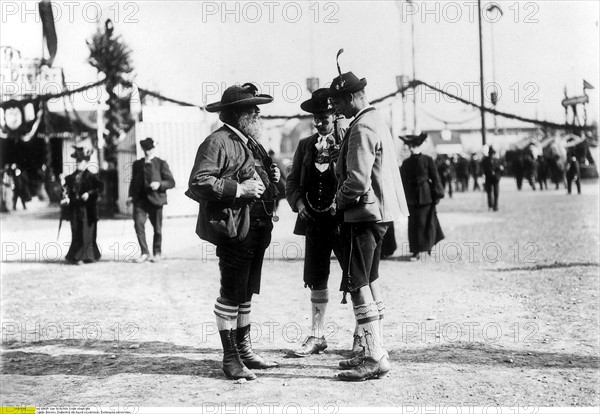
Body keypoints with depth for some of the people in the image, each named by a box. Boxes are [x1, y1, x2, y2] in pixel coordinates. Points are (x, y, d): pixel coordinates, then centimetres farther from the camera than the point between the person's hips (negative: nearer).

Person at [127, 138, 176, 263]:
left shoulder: (161, 164, 3)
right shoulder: (137, 164, 14)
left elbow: (171, 182, 0)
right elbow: (133, 182, 23)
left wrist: (159, 184, -18)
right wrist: (131, 196, 8)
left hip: (155, 199, -2)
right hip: (140, 200, 2)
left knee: (157, 228, 5)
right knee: (138, 224, -13)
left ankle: (157, 253, 22)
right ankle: (144, 253, -4)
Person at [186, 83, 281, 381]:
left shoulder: (251, 143, 19)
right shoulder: (218, 142, -11)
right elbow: (198, 183, -20)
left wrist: (270, 177, 10)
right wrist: (238, 189, -22)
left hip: (256, 230, 9)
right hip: (233, 230, -9)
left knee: (246, 293, 16)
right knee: (231, 294, -3)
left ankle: (244, 350, 27)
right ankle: (230, 358, 6)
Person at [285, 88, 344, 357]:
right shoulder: (305, 145, 12)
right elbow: (292, 181, 14)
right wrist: (299, 203, -4)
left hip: (343, 221, -5)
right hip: (314, 222, 5)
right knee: (316, 282, 12)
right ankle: (317, 336, 23)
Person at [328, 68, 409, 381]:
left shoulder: (361, 129, -17)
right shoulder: (377, 121, 15)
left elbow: (358, 180, -24)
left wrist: (340, 200, -6)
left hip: (365, 213, -11)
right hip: (380, 211, 11)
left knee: (357, 285, -8)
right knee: (370, 281, 16)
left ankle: (375, 358, -7)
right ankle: (375, 352, 23)